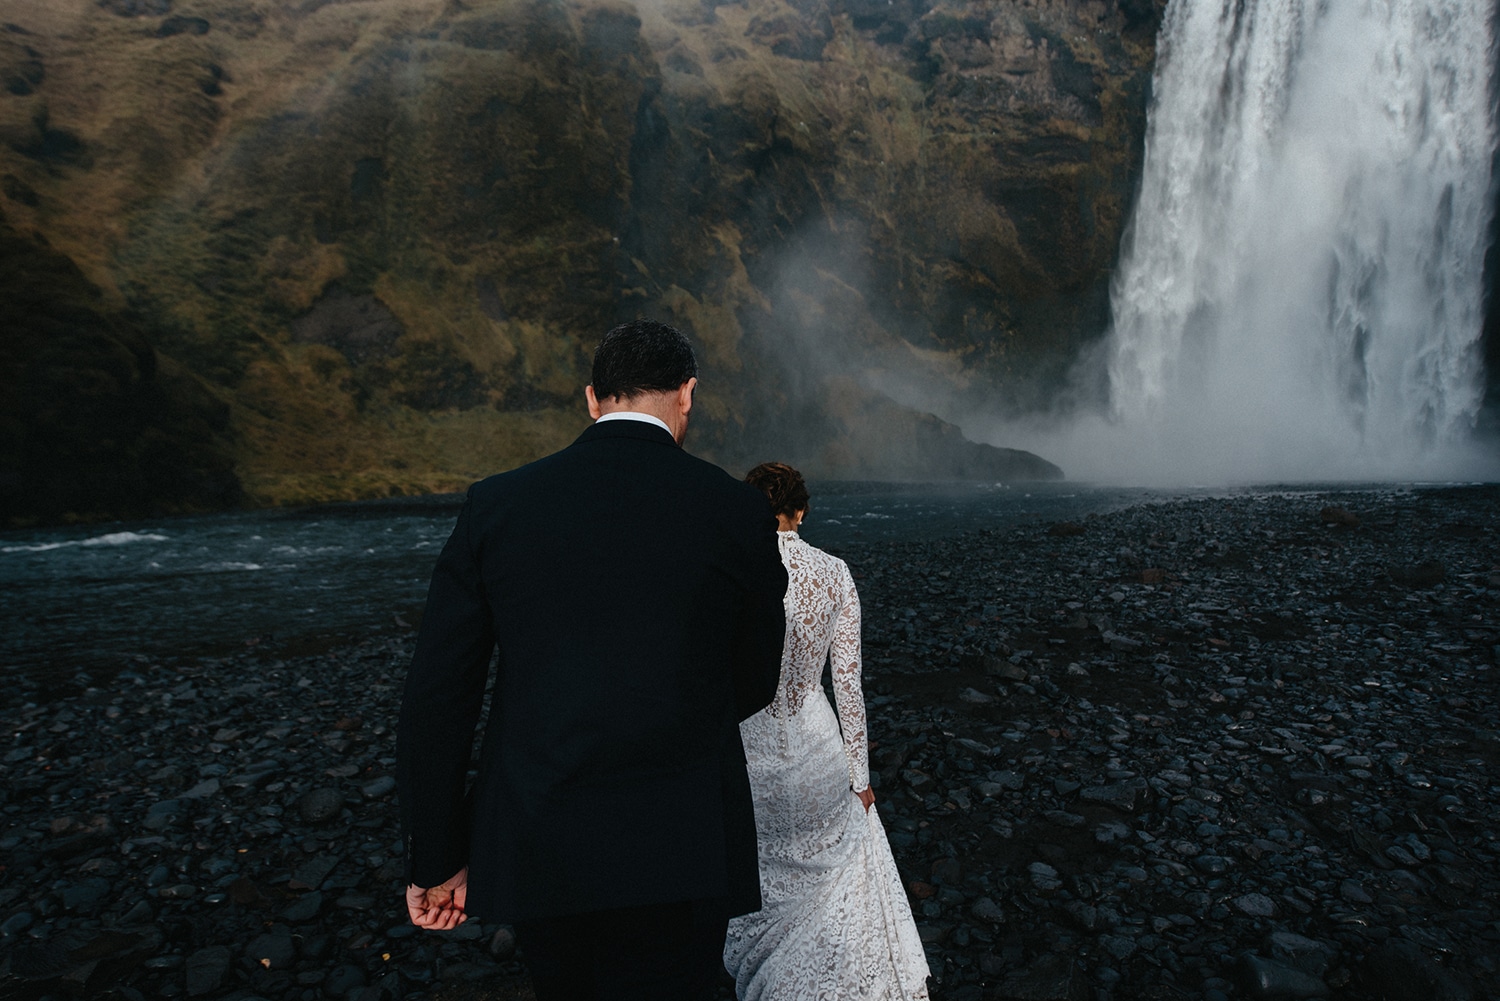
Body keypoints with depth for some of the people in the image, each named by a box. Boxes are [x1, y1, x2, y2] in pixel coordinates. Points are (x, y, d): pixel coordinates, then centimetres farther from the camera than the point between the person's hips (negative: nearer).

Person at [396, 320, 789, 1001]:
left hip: (534, 854, 3)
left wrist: (436, 860, 8)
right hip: (678, 860, -2)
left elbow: (436, 698, -2)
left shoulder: (497, 503, -3)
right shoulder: (738, 511, -7)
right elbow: (753, 687, 5)